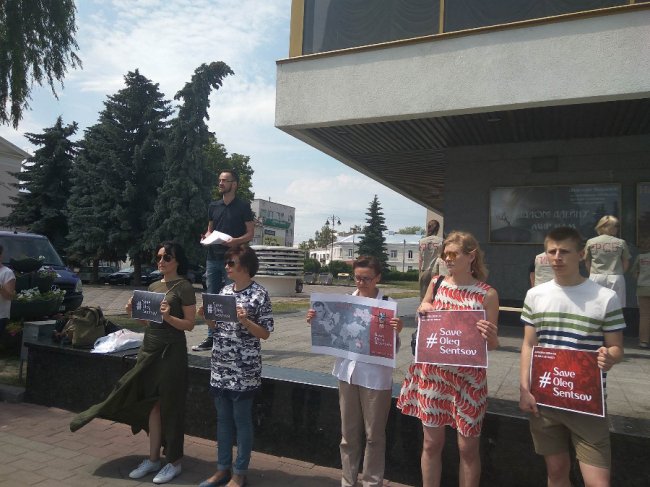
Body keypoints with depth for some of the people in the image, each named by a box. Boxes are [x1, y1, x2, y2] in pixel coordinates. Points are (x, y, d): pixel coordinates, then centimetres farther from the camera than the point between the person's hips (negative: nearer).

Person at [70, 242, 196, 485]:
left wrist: (168, 316, -26)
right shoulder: (153, 286, 12)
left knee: (170, 406, 2)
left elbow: (189, 324, -12)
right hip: (149, 347, 7)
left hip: (171, 351, -7)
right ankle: (153, 458, 24)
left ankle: (174, 462, 16)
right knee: (152, 405, 12)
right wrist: (134, 312, 0)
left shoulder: (184, 287, -10)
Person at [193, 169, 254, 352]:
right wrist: (206, 236, 0)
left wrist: (236, 241, -21)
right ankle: (211, 337, 16)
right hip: (213, 257, 6)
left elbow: (250, 233, -3)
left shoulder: (243, 206, -1)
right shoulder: (213, 206, 15)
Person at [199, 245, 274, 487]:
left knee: (242, 421, 6)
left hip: (244, 370, -6)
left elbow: (265, 333, -10)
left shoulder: (259, 294, -11)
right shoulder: (225, 291, 8)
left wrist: (245, 321, -24)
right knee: (223, 419, 16)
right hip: (220, 367, 6)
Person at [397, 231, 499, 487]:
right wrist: (423, 311, -7)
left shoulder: (487, 294, -7)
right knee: (432, 442, 12)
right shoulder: (436, 283, 2)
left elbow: (492, 344, -4)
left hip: (468, 377, -2)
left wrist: (490, 337, -26)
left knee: (468, 446, 9)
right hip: (432, 372, 3)